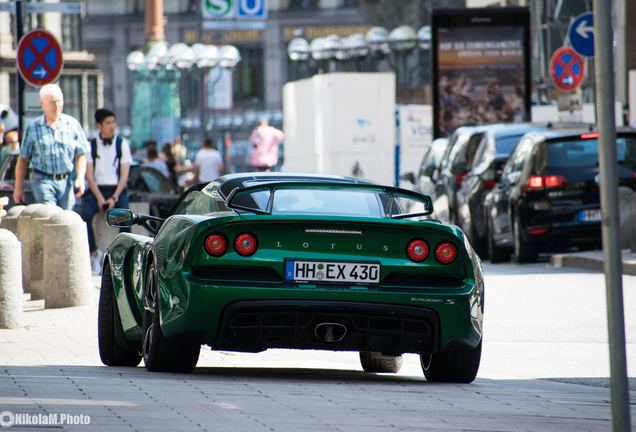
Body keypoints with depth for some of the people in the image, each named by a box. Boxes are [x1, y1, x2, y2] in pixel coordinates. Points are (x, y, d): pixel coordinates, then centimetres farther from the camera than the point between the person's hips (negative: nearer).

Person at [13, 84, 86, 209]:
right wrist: (18, 188, 8)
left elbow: (80, 155, 7)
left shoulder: (72, 125, 6)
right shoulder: (33, 128, 4)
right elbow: (23, 159, 8)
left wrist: (80, 178, -8)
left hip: (66, 181, 2)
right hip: (43, 180, -2)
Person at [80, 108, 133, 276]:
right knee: (86, 214, -29)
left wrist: (114, 198, -13)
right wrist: (100, 198, -13)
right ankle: (94, 255, -20)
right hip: (96, 190, 0)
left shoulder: (122, 144, 7)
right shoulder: (91, 146, 7)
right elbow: (89, 175, 0)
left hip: (117, 190, 0)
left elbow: (124, 175, 1)